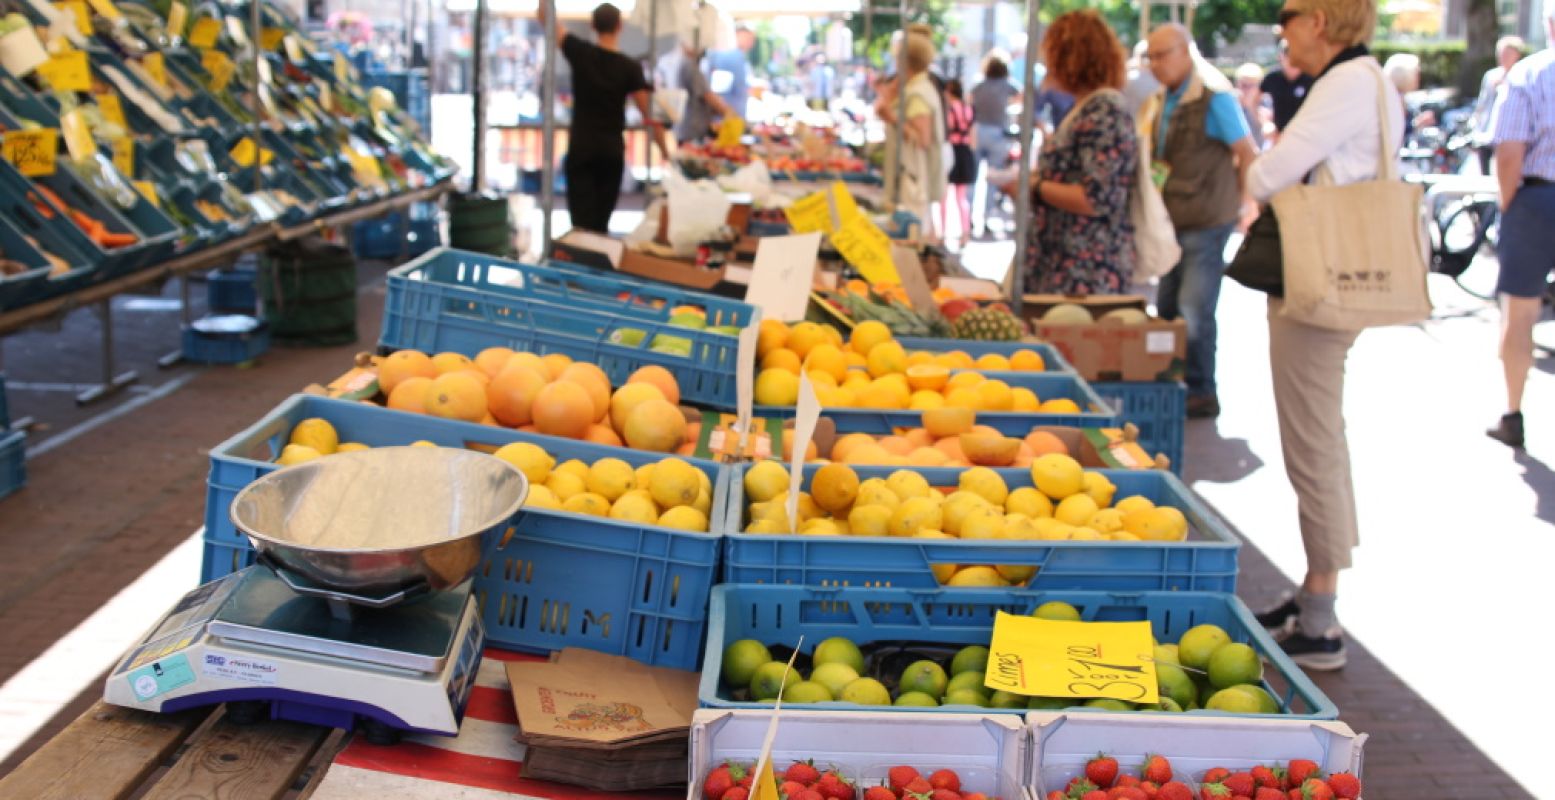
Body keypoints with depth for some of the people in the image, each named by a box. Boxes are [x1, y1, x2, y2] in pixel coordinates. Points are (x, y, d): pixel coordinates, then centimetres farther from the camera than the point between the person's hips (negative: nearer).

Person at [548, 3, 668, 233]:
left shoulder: (580, 53, -5)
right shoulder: (630, 68, -5)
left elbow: (544, 16, 4)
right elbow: (650, 117, -7)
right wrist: (666, 154, -1)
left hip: (581, 149, -1)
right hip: (612, 151, 1)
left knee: (582, 220, -5)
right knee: (601, 220, 11)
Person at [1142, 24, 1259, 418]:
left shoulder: (1214, 97, -13)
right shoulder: (1161, 101, 11)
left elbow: (1247, 154, -10)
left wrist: (1240, 202, -5)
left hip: (1206, 223, -8)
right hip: (1172, 221, 8)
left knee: (1194, 312, -6)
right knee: (1168, 308, 12)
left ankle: (1201, 393, 4)